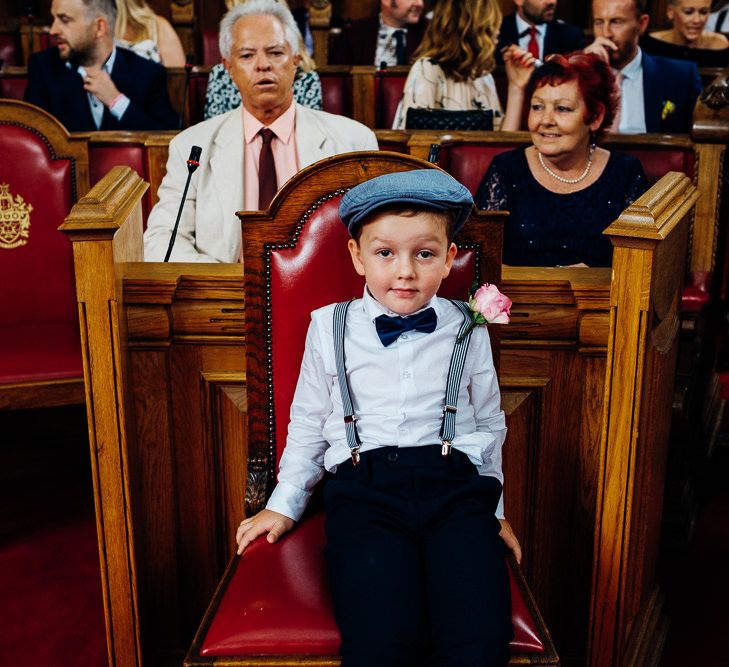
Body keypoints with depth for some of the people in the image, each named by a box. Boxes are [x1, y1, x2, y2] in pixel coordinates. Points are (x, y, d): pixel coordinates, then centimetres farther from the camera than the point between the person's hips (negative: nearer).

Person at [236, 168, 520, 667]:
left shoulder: (468, 330, 12)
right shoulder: (329, 327, 11)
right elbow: (307, 423, 20)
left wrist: (493, 508, 24)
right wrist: (284, 504, 18)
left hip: (455, 485, 1)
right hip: (365, 486, -1)